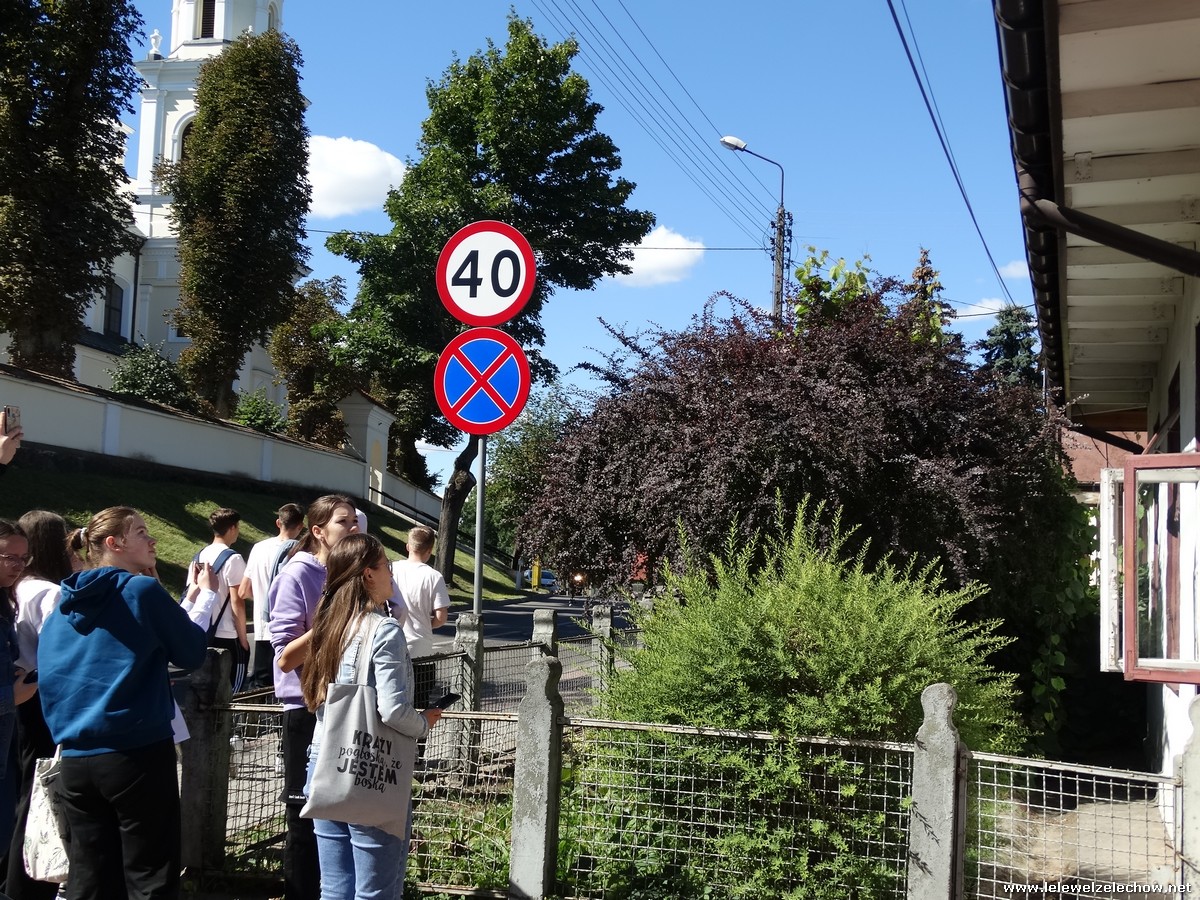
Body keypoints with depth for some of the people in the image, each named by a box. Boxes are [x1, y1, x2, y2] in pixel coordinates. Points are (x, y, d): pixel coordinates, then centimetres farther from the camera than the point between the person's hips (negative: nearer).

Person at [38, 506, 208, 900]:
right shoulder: (142, 590, -9)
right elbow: (193, 653, -1)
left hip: (76, 760, 6)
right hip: (137, 754, -6)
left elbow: (48, 681, 16)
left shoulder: (63, 608, 10)